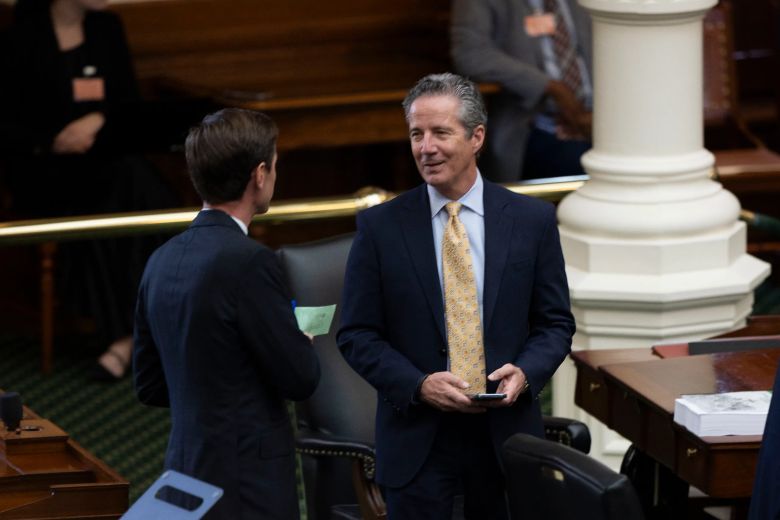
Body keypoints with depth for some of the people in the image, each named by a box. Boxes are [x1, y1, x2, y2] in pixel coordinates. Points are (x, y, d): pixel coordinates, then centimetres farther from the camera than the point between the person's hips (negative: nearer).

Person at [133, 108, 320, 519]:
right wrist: (303, 344, 9)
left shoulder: (162, 261, 7)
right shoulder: (248, 261, -17)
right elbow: (300, 378, -13)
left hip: (186, 473, 8)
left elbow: (150, 386, 14)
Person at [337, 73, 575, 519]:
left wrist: (525, 373, -13)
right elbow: (357, 334, 0)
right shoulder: (380, 227, 0)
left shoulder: (533, 220, 3)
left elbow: (556, 323, 7)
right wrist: (418, 384, -15)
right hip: (416, 440, -1)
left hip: (507, 433, 1)